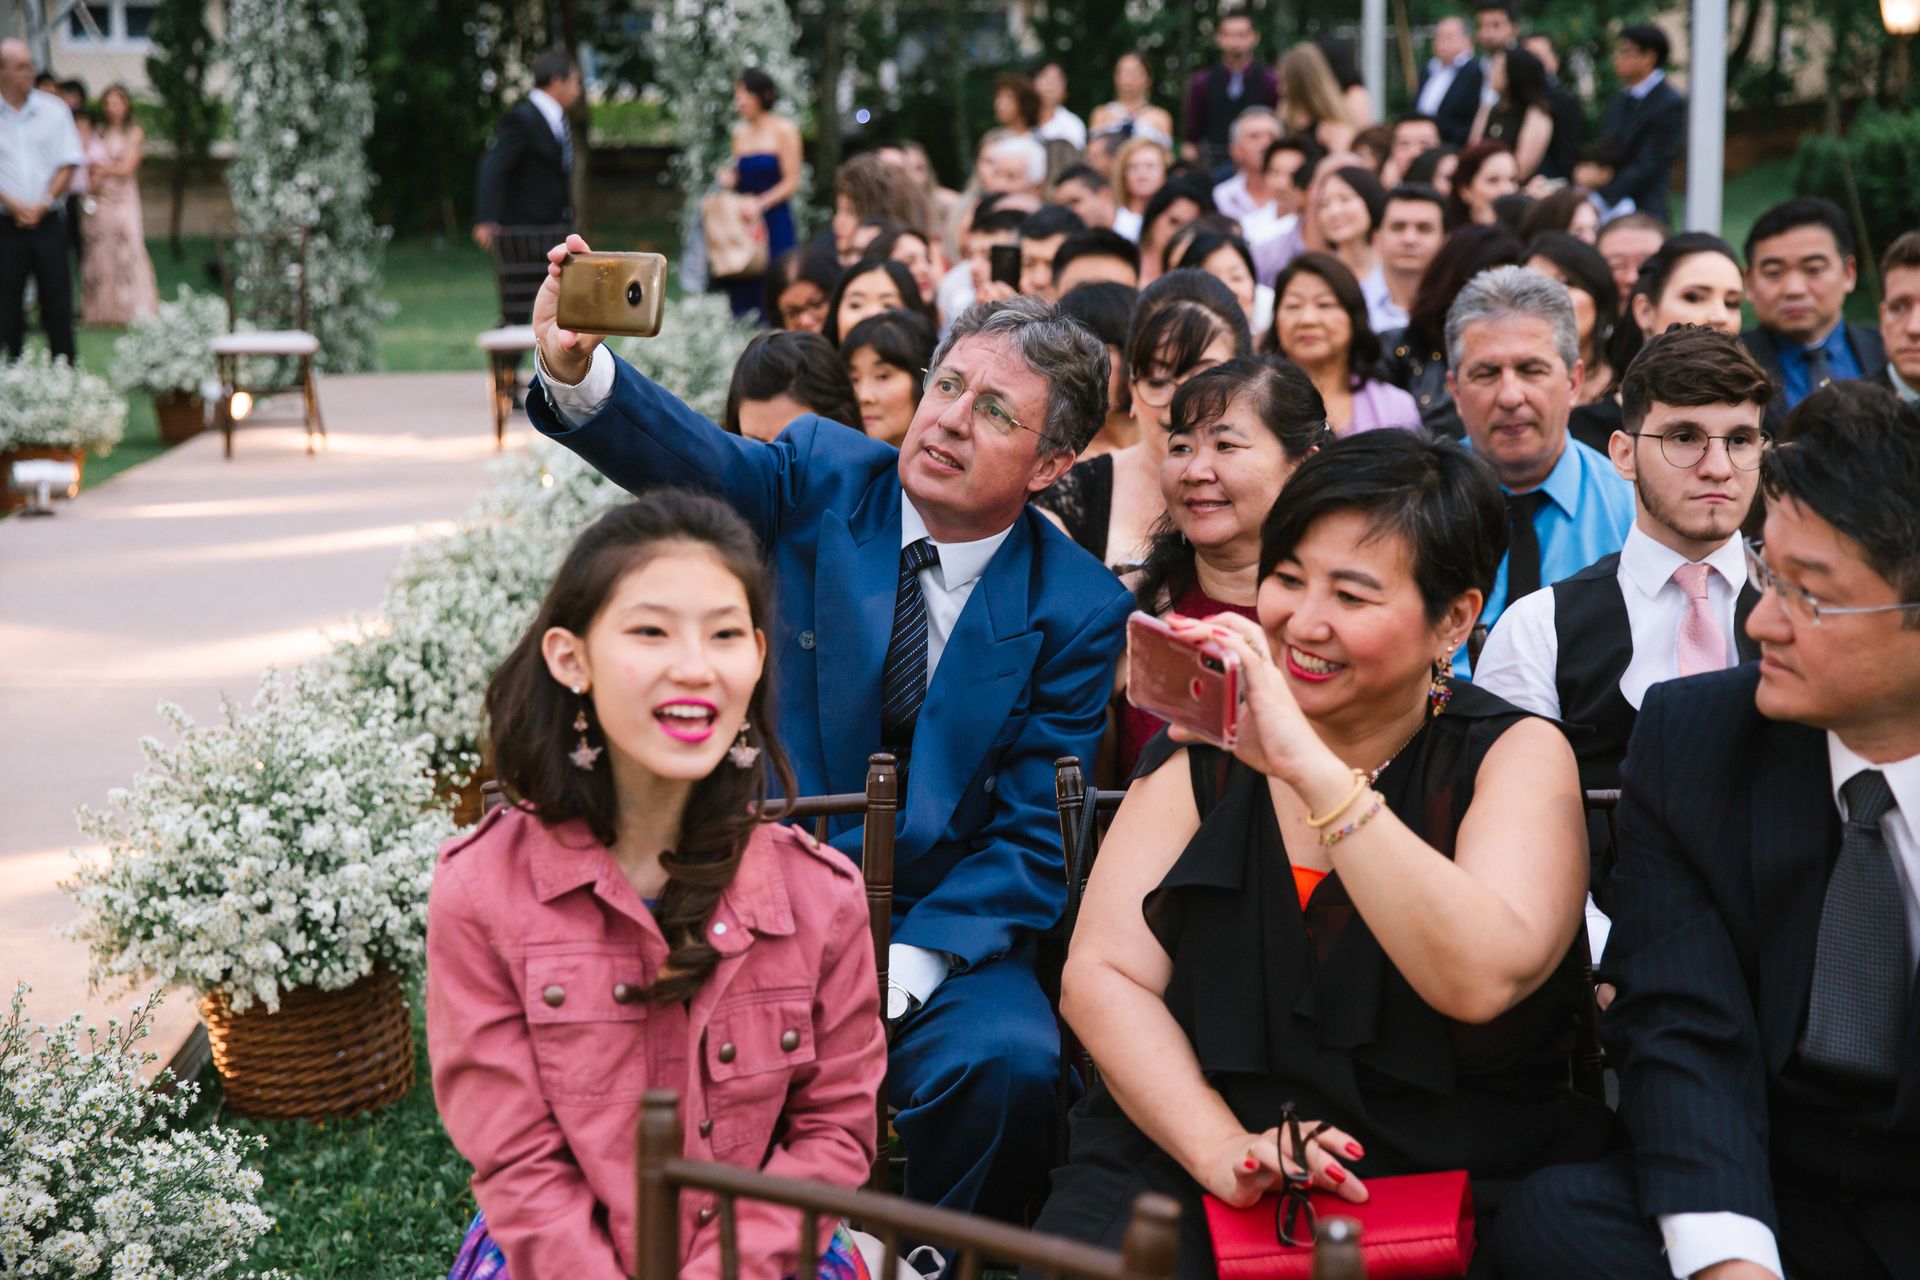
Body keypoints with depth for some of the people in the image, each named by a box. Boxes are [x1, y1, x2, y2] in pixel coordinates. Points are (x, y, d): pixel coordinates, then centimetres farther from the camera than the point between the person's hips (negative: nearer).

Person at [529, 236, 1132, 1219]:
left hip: (940, 925, 0)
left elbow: (1034, 840, -5)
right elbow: (688, 458, -21)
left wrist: (901, 967, -19)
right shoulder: (824, 480, 0)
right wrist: (575, 369, -43)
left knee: (1011, 1062, -29)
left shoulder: (1077, 611, -3)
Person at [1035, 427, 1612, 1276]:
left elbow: (1484, 978, -18)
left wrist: (1309, 767, -25)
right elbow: (1104, 974, 0)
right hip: (1191, 1168, 2)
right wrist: (1220, 1150, -16)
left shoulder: (1516, 756, 1)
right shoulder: (1205, 750, 10)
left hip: (1454, 1181, -2)